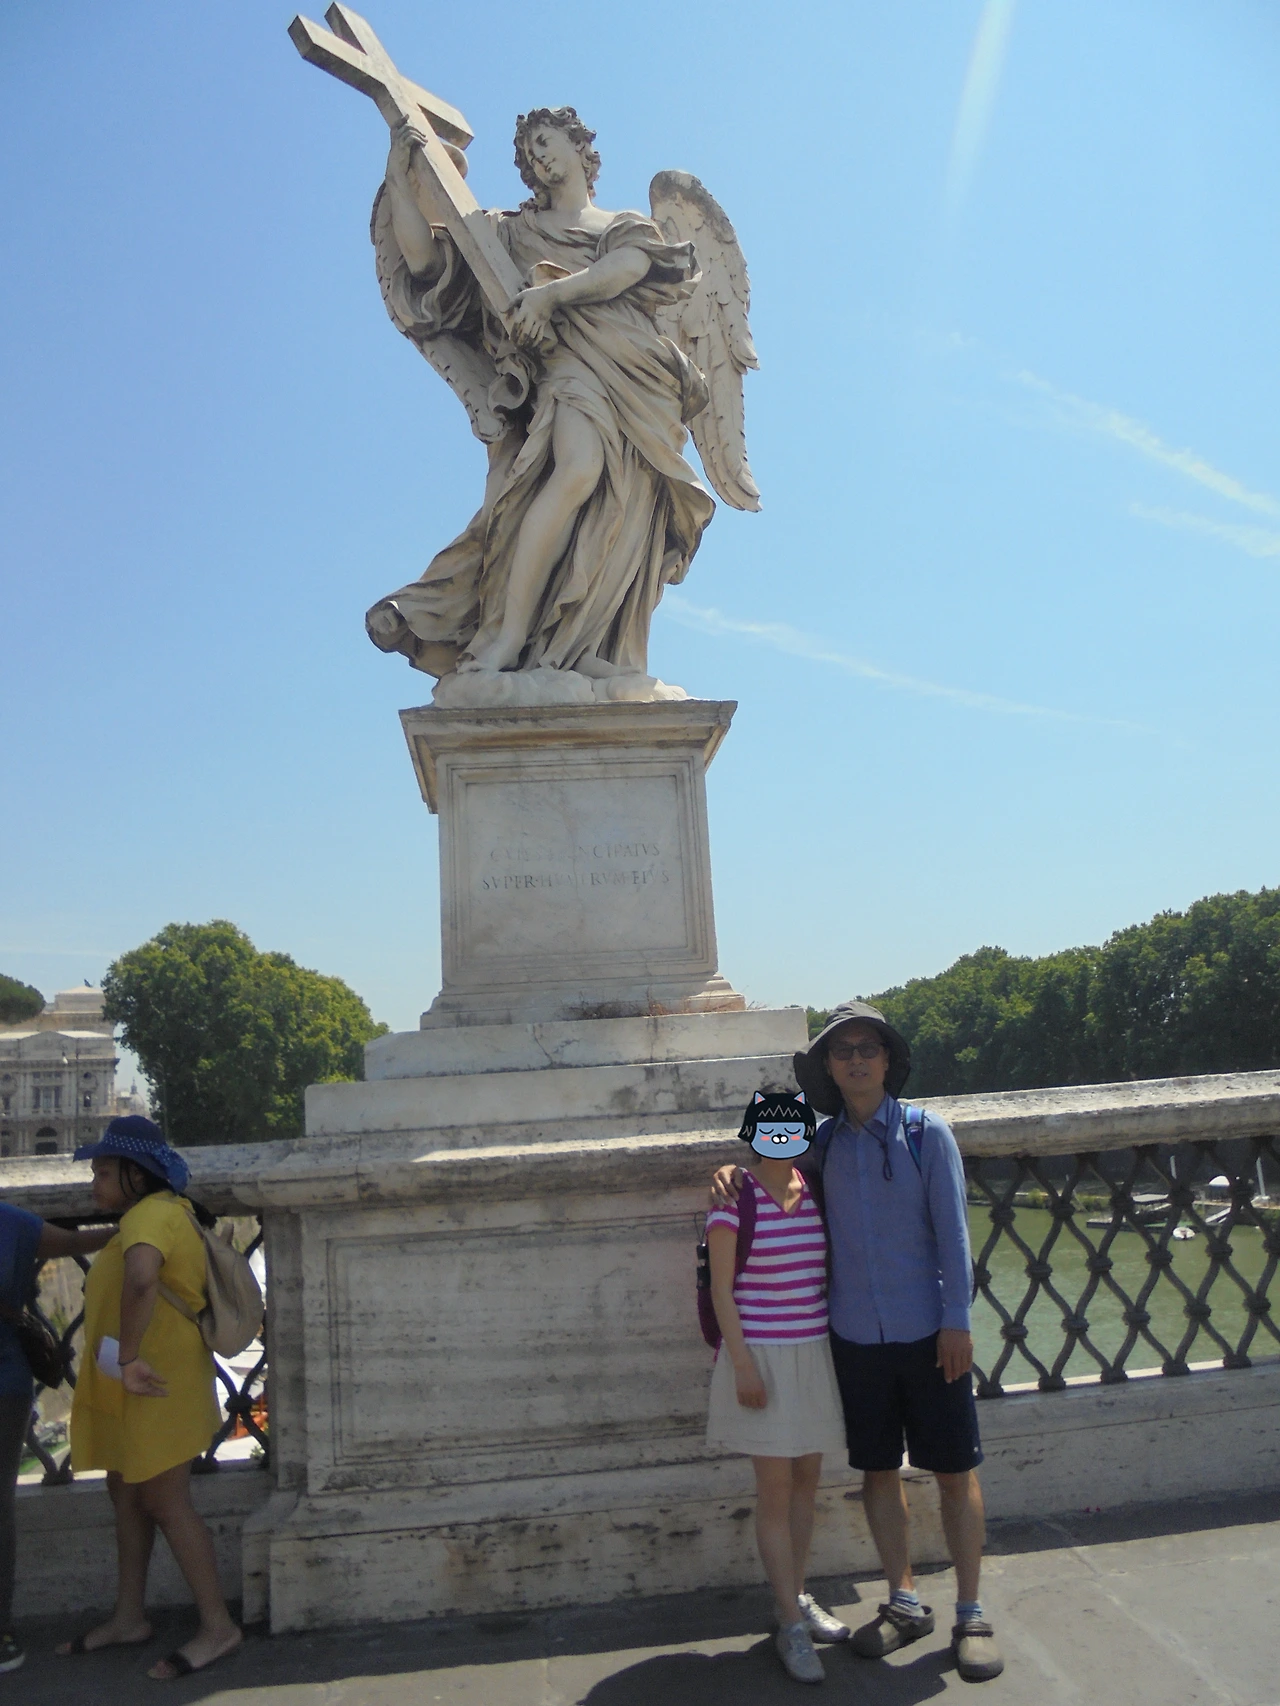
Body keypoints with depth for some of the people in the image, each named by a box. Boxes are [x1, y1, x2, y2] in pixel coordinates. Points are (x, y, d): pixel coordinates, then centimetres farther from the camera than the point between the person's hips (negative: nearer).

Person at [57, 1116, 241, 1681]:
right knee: (127, 1496, 19)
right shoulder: (164, 1208, 11)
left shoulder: (151, 1215, -22)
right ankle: (129, 1618, 33)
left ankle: (217, 1627, 9)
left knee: (166, 1505, -2)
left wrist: (130, 1358, -33)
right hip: (134, 1390, 10)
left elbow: (141, 1279, -43)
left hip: (155, 1388, -10)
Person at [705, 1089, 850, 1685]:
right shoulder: (733, 1201, -12)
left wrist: (841, 1346, 9)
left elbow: (827, 1274, 11)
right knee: (775, 1489, 2)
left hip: (816, 1353, 5)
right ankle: (791, 1624, 14)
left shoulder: (816, 1194, 3)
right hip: (761, 1358, -5)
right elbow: (721, 1289, -10)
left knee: (806, 1481, 15)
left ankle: (799, 1596, 32)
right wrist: (742, 1364, -13)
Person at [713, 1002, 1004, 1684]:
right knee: (877, 1470, 12)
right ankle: (904, 1602, 29)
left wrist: (957, 1320, -10)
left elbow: (952, 1231, -6)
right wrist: (734, 1170, -2)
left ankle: (970, 1614, 21)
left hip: (929, 1333, -3)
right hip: (855, 1337, 3)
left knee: (954, 1469, 6)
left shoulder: (927, 1134, -5)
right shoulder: (823, 1143, 2)